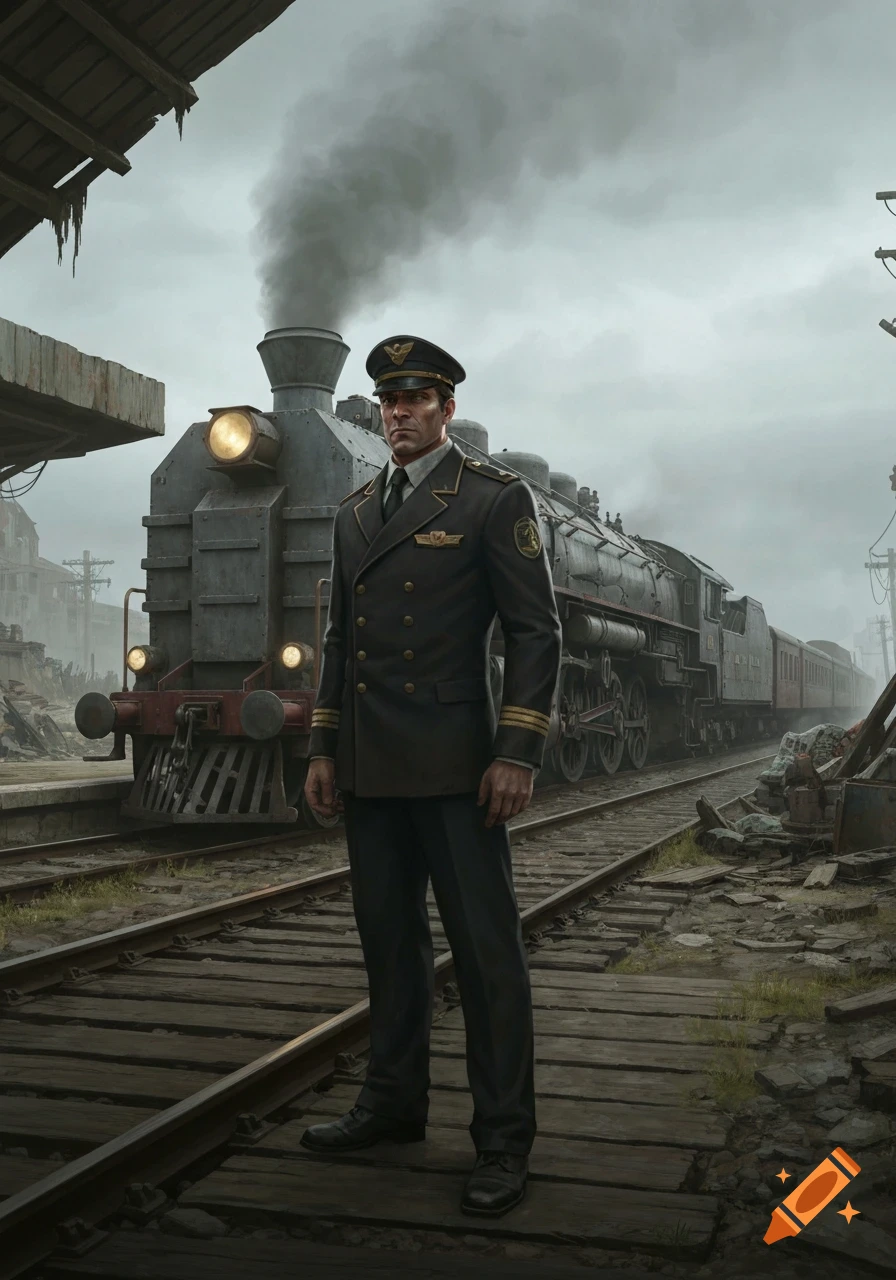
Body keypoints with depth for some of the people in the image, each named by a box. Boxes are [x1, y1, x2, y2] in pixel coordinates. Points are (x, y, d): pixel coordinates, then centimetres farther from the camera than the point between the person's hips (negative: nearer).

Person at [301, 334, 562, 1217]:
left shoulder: (495, 499, -3)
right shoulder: (354, 512, 16)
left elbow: (535, 632, -7)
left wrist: (517, 754, -14)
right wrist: (323, 749, 13)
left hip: (453, 766, -6)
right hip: (369, 770, 6)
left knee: (485, 949, 0)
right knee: (388, 939, 15)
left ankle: (503, 1141, 10)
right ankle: (394, 1104, 29)